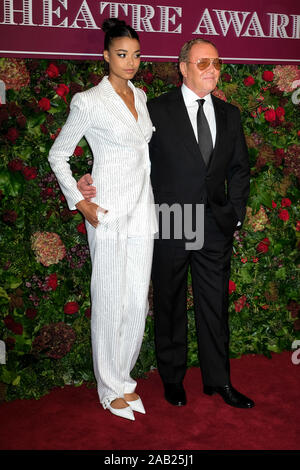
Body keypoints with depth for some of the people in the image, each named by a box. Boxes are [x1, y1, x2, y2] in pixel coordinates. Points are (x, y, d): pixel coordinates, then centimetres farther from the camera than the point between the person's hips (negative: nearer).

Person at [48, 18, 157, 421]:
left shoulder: (140, 96, 11)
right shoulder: (89, 101, -8)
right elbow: (58, 154, -2)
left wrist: (150, 193, 15)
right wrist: (79, 201, -8)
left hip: (143, 208, 6)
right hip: (109, 211, -6)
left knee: (138, 300, 9)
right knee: (110, 301, 1)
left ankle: (122, 377, 27)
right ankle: (112, 387, 19)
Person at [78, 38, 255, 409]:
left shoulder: (228, 114, 10)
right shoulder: (157, 110, -3)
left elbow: (239, 169, 15)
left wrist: (235, 215, 8)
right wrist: (94, 180, -18)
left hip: (215, 226, 4)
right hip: (169, 226, -3)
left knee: (215, 306, 11)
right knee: (170, 307, 10)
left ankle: (218, 380, 27)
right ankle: (173, 378, 29)